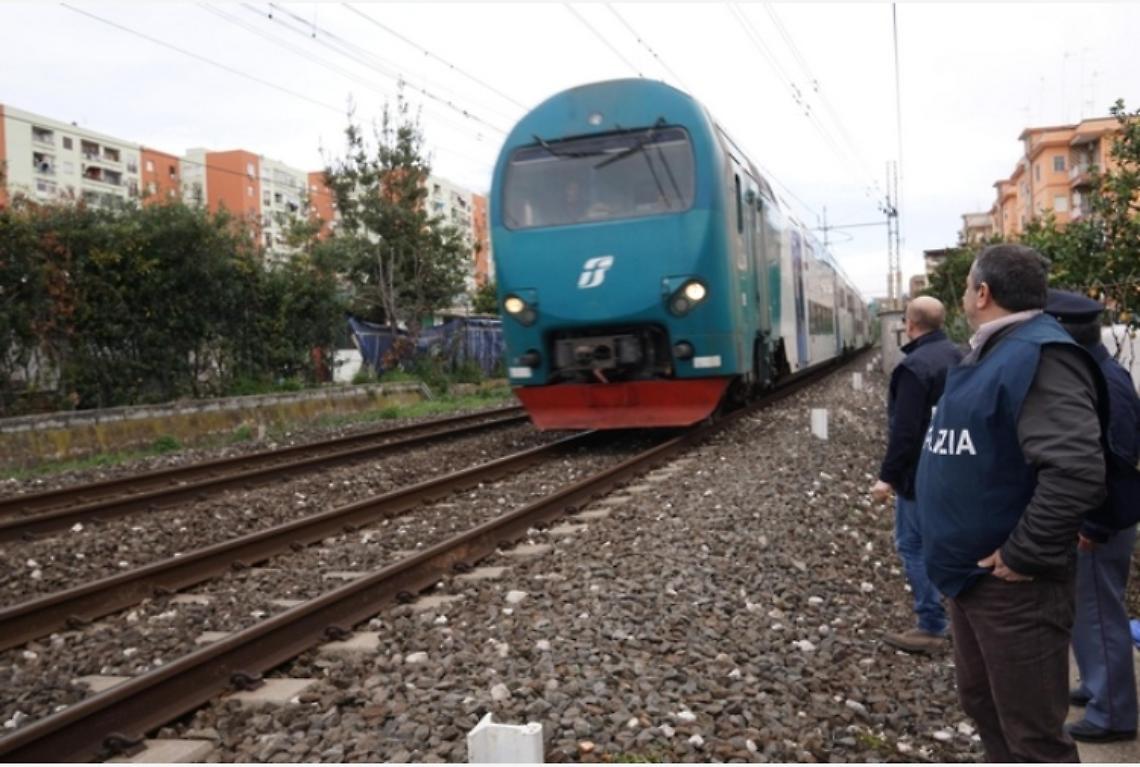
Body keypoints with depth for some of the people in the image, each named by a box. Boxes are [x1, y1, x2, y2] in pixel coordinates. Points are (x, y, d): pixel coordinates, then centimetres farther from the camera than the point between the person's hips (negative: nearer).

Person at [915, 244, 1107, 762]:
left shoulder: (1040, 357, -20)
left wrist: (1022, 556, -24)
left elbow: (1077, 472, -32)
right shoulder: (990, 354, 12)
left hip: (1011, 584, -10)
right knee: (982, 702, 24)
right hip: (973, 572, 10)